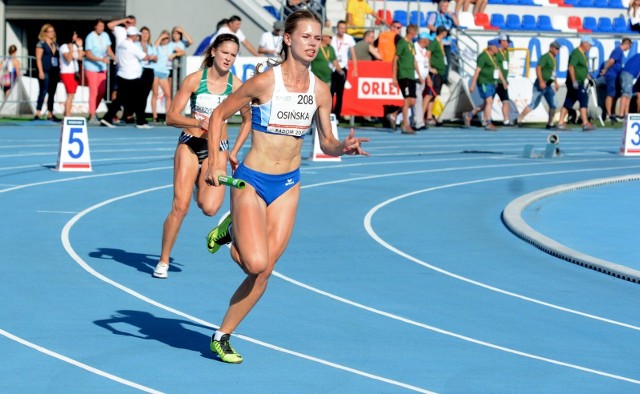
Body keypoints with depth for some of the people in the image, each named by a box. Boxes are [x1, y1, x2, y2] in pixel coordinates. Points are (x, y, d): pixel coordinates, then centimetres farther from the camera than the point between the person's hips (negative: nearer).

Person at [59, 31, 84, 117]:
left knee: (72, 95, 5)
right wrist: (70, 49, -29)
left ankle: (66, 116, 8)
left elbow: (80, 57, 5)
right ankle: (67, 116, -14)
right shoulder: (64, 47, -11)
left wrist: (80, 46, 3)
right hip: (67, 73, -8)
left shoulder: (74, 46, 13)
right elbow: (68, 59, -20)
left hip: (75, 73, 8)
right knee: (70, 95, -13)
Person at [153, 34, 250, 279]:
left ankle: (202, 188, 21)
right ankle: (163, 261, 6)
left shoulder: (237, 86, -1)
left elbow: (247, 121, 14)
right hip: (189, 145, -1)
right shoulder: (195, 79, -6)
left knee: (209, 208, -18)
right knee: (180, 206, -9)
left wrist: (235, 152, 8)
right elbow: (171, 117, -6)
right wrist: (198, 122, -22)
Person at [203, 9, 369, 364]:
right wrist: (214, 162, -14)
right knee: (256, 264, -19)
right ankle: (231, 232, 15)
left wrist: (344, 147, -14)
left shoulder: (320, 90, 0)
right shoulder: (265, 81, -15)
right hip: (252, 181, -5)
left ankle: (222, 337, 17)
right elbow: (219, 115, -5)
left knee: (264, 271, 0)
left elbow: (326, 143, 8)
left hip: (287, 185, 5)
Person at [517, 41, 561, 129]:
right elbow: (538, 68, -21)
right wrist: (541, 81, -28)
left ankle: (550, 124, 7)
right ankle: (519, 119, 2)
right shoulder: (545, 57, -11)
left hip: (548, 85, 8)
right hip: (541, 84, -8)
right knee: (534, 104, -7)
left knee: (553, 105, -1)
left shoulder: (554, 59, 16)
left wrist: (556, 83, 24)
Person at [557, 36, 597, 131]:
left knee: (568, 103, 8)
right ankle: (585, 123, -15)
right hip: (575, 83, -10)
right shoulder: (576, 53, -14)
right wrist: (574, 81, -26)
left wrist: (589, 78, 23)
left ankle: (560, 123, 9)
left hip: (579, 83, 10)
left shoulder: (583, 54, 19)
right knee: (584, 99, -12)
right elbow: (571, 67, -22)